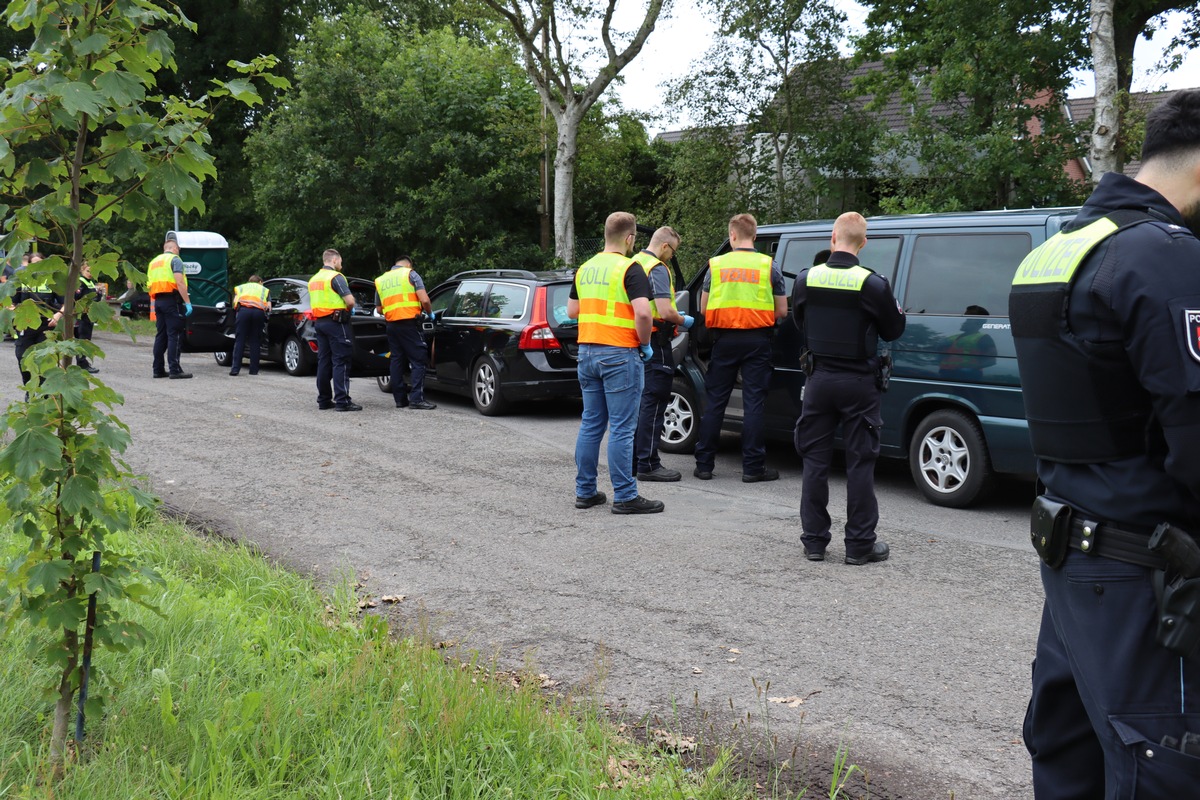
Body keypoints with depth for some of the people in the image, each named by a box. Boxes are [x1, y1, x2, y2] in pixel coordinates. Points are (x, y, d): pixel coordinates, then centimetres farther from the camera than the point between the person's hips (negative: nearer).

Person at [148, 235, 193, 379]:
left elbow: (149, 286, 22)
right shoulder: (175, 259, -4)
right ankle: (174, 369, -13)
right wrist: (187, 302, -18)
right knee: (174, 336, -9)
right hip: (172, 300, -8)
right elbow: (179, 283, -16)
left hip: (158, 301, 8)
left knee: (161, 335, 11)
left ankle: (158, 369, 12)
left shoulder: (154, 262, 21)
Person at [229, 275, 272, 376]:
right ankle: (254, 370, 5)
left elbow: (235, 302, 13)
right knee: (255, 341, 7)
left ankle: (235, 368, -6)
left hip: (243, 310, 0)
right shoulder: (264, 289, 32)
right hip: (259, 311, 0)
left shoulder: (240, 287, 32)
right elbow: (269, 306, 17)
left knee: (239, 340, 0)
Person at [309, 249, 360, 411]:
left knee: (324, 361, 10)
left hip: (319, 322, 8)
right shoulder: (336, 276, -9)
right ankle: (342, 401, -12)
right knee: (341, 361, -8)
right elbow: (350, 301, -16)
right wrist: (347, 310, 5)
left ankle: (324, 399, 12)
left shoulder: (313, 279, 17)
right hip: (336, 322, -8)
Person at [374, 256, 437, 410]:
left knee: (397, 361, 12)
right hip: (409, 324, -5)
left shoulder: (380, 280, 16)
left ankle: (400, 399, 13)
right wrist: (429, 313, 8)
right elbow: (424, 300, -8)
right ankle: (416, 399, -10)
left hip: (391, 325, 5)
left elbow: (379, 307, 20)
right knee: (418, 361, -2)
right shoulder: (410, 274, 1)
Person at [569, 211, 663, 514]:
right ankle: (625, 497, -2)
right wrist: (646, 344, -8)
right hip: (620, 355, -7)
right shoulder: (630, 269, -11)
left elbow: (572, 311, 18)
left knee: (590, 424, 12)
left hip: (587, 351, 7)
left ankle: (585, 492, 16)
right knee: (621, 428, -4)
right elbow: (642, 312, -22)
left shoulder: (584, 269, 12)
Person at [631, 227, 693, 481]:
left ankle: (634, 459, 21)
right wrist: (683, 321, -4)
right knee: (653, 403, -5)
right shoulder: (657, 269, -14)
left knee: (638, 401, 15)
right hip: (654, 344, -9)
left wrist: (675, 316, 23)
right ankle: (648, 465, -4)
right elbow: (665, 312, -23)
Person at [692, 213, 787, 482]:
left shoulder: (716, 265, 2)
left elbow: (703, 309, 6)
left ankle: (704, 464, 12)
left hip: (724, 339, 1)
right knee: (754, 403, 2)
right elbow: (782, 311, 1)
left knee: (714, 402, 8)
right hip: (757, 340, -1)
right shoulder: (769, 266, -1)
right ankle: (752, 467, 4)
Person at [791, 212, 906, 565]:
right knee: (860, 463, 4)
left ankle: (814, 541, 13)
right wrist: (892, 307, 17)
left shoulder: (806, 279, -4)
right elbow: (893, 330, -1)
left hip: (819, 379, 3)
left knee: (815, 460, 10)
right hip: (858, 381, -2)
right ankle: (860, 545, 7)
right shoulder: (873, 284, -13)